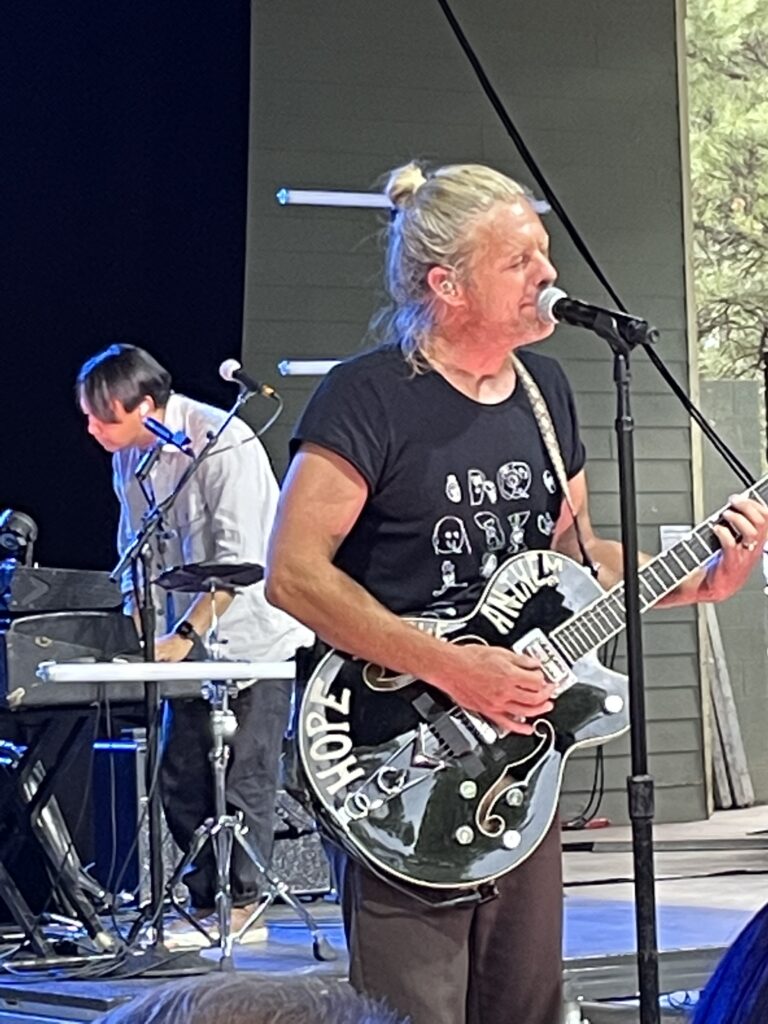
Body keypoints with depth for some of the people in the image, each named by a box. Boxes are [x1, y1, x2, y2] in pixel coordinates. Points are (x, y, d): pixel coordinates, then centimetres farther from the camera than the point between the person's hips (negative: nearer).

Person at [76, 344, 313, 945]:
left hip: (252, 631, -7)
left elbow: (240, 560, -23)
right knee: (181, 777, 6)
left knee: (242, 776, -4)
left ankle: (243, 907, 5)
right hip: (193, 640, 8)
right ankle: (205, 903, 15)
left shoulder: (222, 442, -20)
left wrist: (184, 635, -24)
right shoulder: (129, 457, 4)